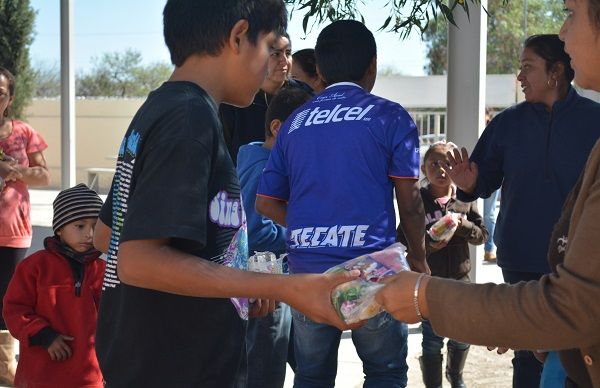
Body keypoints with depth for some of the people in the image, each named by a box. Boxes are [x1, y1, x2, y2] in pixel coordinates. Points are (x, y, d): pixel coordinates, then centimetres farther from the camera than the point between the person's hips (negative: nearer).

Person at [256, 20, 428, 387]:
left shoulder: (295, 122, 12)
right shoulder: (389, 116, 0)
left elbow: (267, 203, 13)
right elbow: (410, 203, 0)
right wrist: (419, 257, 13)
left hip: (307, 269, 4)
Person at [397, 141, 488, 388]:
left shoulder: (465, 201, 0)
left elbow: (481, 235, 2)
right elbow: (402, 240, -6)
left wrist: (462, 224, -17)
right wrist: (427, 245, -23)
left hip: (459, 278, 3)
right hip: (428, 280, -3)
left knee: (461, 337, 18)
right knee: (432, 340, 4)